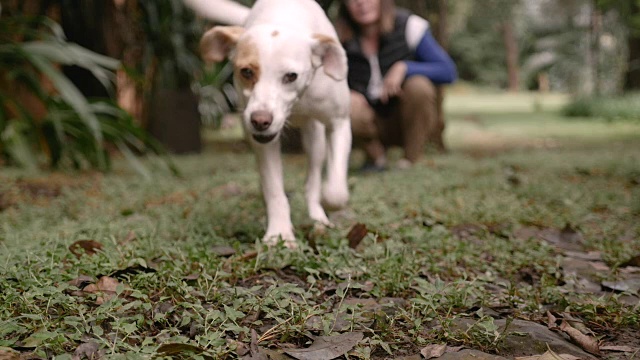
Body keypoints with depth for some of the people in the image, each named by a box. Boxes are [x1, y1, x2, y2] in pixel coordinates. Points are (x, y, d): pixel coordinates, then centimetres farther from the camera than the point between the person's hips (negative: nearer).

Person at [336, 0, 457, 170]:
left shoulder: (409, 26, -11)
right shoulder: (341, 39, -6)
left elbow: (448, 71, -17)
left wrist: (404, 67, -31)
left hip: (409, 118, 0)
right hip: (373, 123, 1)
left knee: (418, 85, -30)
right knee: (348, 110, -30)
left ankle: (411, 160, -11)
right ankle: (376, 155, 2)